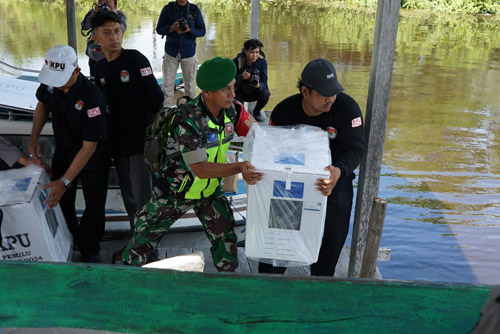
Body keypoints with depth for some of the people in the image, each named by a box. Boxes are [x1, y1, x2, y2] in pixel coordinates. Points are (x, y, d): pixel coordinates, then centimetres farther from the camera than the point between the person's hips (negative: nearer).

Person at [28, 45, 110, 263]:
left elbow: (90, 145, -31)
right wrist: (34, 138, -3)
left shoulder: (92, 98, -35)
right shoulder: (50, 82, -16)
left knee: (94, 206, 6)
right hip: (63, 151, 6)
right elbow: (42, 104, 9)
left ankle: (89, 251, 30)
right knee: (61, 202, 15)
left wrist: (65, 181, -31)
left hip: (93, 158, -5)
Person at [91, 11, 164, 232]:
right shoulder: (100, 68, 9)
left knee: (142, 197, 0)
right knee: (128, 195, 17)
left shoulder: (135, 59, -9)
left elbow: (156, 98, -11)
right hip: (118, 143, 6)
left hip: (141, 141, -6)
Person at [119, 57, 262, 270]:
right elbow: (201, 169, -33)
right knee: (147, 231, 10)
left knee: (225, 236, 5)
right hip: (177, 189, -4)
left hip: (211, 189, 5)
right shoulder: (187, 120, -31)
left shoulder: (231, 110, -12)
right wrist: (239, 168, -43)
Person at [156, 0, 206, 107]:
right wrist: (172, 28, -19)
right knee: (167, 83, 1)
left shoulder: (195, 10, -1)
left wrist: (189, 30, -18)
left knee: (190, 83, 9)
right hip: (171, 52, 0)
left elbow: (202, 31, 2)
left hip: (189, 53, 0)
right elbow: (159, 29, 1)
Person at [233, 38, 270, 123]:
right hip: (241, 91, -2)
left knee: (265, 94, -30)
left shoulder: (262, 61, -16)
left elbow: (264, 82, -20)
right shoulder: (237, 61, -19)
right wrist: (241, 77, -42)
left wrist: (258, 85, -45)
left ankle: (257, 112, 4)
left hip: (255, 91, 2)